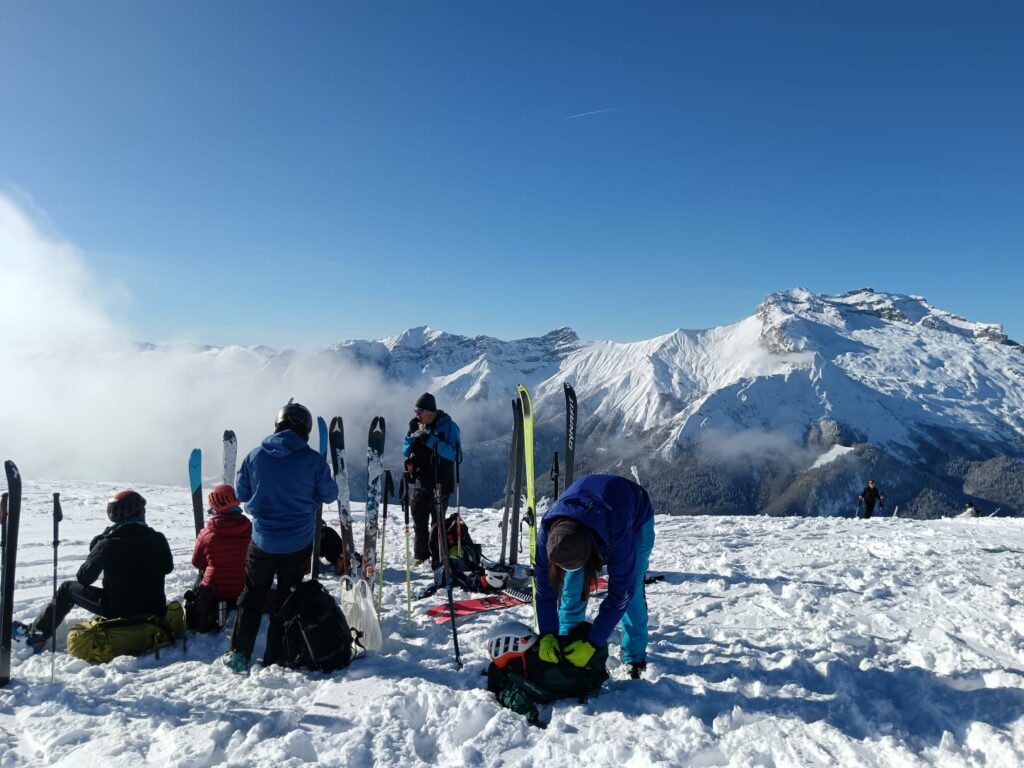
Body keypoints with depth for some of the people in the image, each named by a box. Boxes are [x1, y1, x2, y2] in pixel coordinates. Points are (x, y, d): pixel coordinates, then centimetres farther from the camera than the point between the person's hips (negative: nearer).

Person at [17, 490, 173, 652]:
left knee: (68, 589, 18)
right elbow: (168, 567, 8)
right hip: (153, 608, 2)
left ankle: (37, 633, 26)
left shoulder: (107, 543, -14)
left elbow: (84, 578, -2)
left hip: (118, 609, -2)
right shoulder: (157, 539, -10)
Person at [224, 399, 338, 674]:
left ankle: (239, 654, 17)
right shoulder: (311, 459, -12)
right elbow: (329, 495, -1)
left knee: (252, 598, 18)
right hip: (298, 545, -1)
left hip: (262, 541, 1)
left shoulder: (255, 455, -5)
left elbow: (241, 493, 6)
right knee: (286, 600, 13)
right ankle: (274, 660, 18)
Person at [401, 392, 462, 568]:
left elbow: (452, 453, -19)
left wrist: (430, 440, -28)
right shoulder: (417, 424, 8)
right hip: (420, 481, 6)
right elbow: (405, 451, 9)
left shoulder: (448, 426, -9)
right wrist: (413, 434, -10)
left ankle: (438, 558, 10)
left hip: (440, 483, -6)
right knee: (418, 520, 14)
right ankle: (421, 555, 29)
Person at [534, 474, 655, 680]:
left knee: (630, 589, -10)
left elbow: (619, 594, -37)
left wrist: (592, 644, -35)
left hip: (636, 516, -3)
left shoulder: (617, 533, -47)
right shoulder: (548, 530, -36)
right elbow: (544, 585, -25)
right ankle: (566, 645, 9)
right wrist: (547, 636, -29)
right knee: (571, 587, -7)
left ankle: (635, 657, 8)